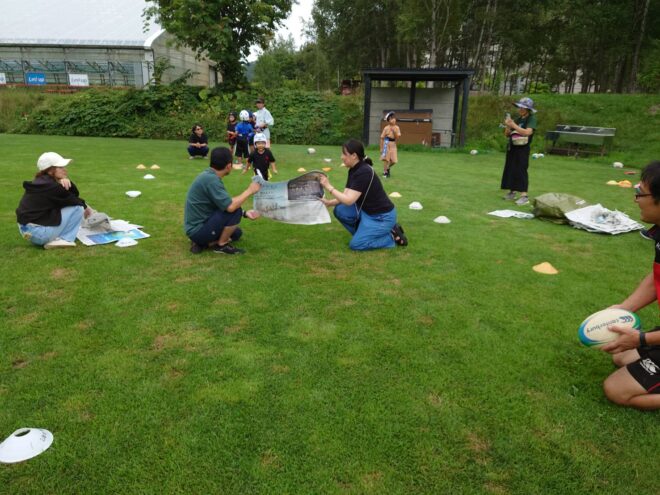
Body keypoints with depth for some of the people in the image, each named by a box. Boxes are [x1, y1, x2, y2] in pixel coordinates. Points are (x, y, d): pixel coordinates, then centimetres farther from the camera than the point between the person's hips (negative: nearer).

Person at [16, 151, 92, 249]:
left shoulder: (40, 182, 11)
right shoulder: (51, 186, -16)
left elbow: (74, 194, 9)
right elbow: (73, 200, -4)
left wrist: (67, 181, -10)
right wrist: (85, 206, 16)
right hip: (38, 232, -9)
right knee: (78, 208, -6)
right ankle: (64, 239, -8)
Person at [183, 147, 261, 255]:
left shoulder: (209, 176, 7)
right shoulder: (211, 179, -24)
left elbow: (224, 205, 14)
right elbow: (230, 207, -30)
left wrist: (245, 214, 13)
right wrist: (249, 191, -16)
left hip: (198, 226, 10)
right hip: (198, 230, -10)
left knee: (237, 233, 23)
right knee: (235, 211, -20)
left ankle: (201, 242, 10)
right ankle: (221, 245, -4)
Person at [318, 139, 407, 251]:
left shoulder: (364, 172, -26)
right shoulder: (353, 170, 3)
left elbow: (349, 200, -29)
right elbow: (346, 196, 4)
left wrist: (329, 187, -22)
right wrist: (328, 203, -9)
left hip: (382, 216, -9)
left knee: (356, 245, -12)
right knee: (340, 210, -5)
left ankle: (392, 237, 2)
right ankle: (365, 233, 8)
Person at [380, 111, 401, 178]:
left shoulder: (396, 128, 3)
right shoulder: (386, 128, -6)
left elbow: (398, 137, -3)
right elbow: (382, 138, -3)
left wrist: (394, 132, -18)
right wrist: (381, 148, -4)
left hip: (393, 144, 4)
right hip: (387, 143, -4)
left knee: (394, 161, 1)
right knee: (386, 159, 0)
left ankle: (388, 168, 30)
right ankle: (385, 172, 14)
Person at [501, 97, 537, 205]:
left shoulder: (531, 119, -5)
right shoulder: (518, 119, 12)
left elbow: (527, 132, -22)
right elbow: (507, 135, 12)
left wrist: (513, 125, -21)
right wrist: (508, 126, -7)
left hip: (522, 149, -7)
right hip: (512, 148, 7)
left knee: (520, 170, -12)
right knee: (510, 169, 11)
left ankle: (524, 196, -13)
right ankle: (512, 192, 22)